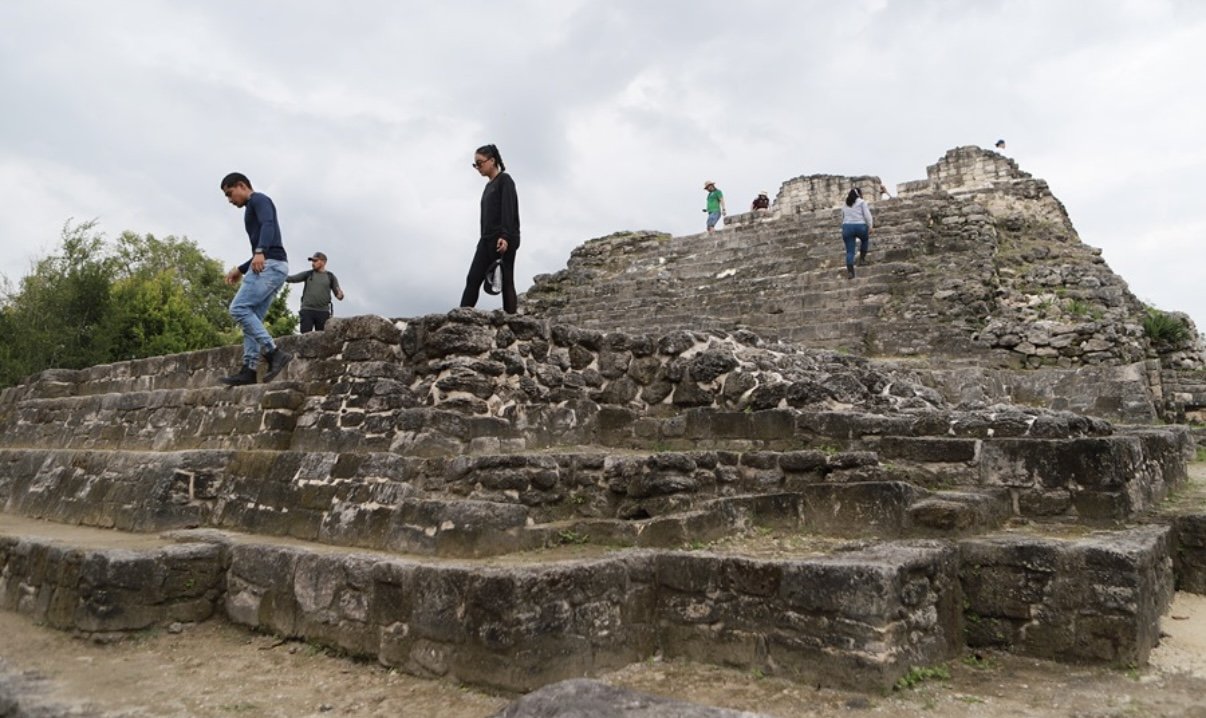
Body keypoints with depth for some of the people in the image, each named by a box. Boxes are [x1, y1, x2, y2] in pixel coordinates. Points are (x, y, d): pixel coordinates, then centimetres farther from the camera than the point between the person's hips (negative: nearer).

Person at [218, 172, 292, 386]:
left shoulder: (258, 199, 2)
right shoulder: (253, 210, 31)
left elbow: (268, 225, -19)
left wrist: (260, 252, -35)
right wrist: (240, 269, 33)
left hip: (270, 264, -10)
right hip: (269, 266, 10)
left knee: (239, 308, -16)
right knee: (252, 317, 4)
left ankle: (274, 353, -20)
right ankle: (249, 370, 0)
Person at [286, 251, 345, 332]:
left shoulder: (331, 277, 10)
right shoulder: (307, 274, 13)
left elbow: (338, 295, 7)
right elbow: (292, 278, 7)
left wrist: (340, 295, -16)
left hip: (323, 312, 0)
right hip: (307, 311, 0)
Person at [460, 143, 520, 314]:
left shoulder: (505, 180, -2)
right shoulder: (488, 186, 22)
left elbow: (508, 209, -14)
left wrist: (505, 236, -25)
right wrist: (485, 238, 17)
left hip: (504, 239, -8)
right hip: (487, 239, 8)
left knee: (506, 281, -7)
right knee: (473, 279, -2)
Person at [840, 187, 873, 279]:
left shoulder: (845, 205, 20)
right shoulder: (861, 202, 4)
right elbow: (867, 215, -5)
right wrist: (870, 226, -4)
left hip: (847, 227, 3)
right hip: (860, 226, -3)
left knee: (850, 251, 0)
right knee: (865, 239, 30)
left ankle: (850, 271, -9)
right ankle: (862, 259, 26)